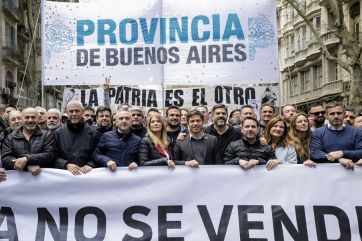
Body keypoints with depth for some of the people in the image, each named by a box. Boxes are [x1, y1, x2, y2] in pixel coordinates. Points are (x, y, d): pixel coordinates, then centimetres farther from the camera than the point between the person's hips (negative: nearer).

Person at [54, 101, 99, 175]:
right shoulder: (58, 133, 12)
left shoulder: (92, 133, 9)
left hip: (86, 172, -1)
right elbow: (55, 156, 7)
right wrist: (67, 165, -10)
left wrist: (90, 165, -12)